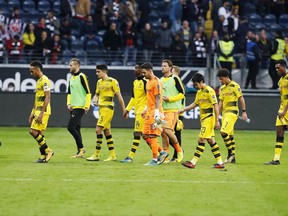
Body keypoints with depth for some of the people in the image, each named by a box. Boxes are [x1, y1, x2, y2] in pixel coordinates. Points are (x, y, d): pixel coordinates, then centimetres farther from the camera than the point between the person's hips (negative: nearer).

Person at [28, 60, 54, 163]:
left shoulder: (45, 80, -14)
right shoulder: (38, 81, 17)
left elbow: (47, 97, -20)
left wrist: (41, 113, -24)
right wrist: (32, 113, 21)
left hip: (43, 111, -10)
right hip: (37, 111, 10)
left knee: (33, 131, -13)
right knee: (39, 133, 8)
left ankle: (48, 151, -6)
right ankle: (43, 156, 10)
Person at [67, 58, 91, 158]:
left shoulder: (82, 77, -10)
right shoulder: (71, 78, 15)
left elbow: (88, 92, -12)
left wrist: (87, 106, -15)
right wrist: (69, 103, 9)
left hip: (80, 107, -9)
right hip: (73, 108, 9)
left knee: (71, 127, -15)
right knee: (76, 129, 8)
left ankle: (81, 148, -6)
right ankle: (80, 152, 12)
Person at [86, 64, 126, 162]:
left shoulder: (112, 81, -9)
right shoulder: (99, 82, 13)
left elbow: (119, 96, -7)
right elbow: (97, 94, 24)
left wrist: (124, 110, -6)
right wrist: (95, 100, 0)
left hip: (108, 108, -8)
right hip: (101, 107, 8)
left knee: (98, 130, -13)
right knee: (107, 131, 9)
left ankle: (97, 155, -10)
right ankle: (113, 155, 14)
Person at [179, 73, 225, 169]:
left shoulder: (209, 91, -14)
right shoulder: (199, 92, 13)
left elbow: (216, 106, -15)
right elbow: (195, 103, 23)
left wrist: (217, 121, -17)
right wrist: (183, 109, 14)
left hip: (209, 119, -9)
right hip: (203, 119, 9)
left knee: (201, 140, -9)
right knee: (211, 140, 10)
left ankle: (193, 162, -11)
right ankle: (220, 162, 13)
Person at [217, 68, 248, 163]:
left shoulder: (234, 86, -6)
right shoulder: (222, 88, 16)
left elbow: (241, 98, -7)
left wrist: (244, 112, -12)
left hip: (232, 112, -8)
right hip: (225, 112, 8)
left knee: (224, 132, -20)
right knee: (229, 135, 8)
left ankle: (230, 153, -12)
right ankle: (232, 158, 12)